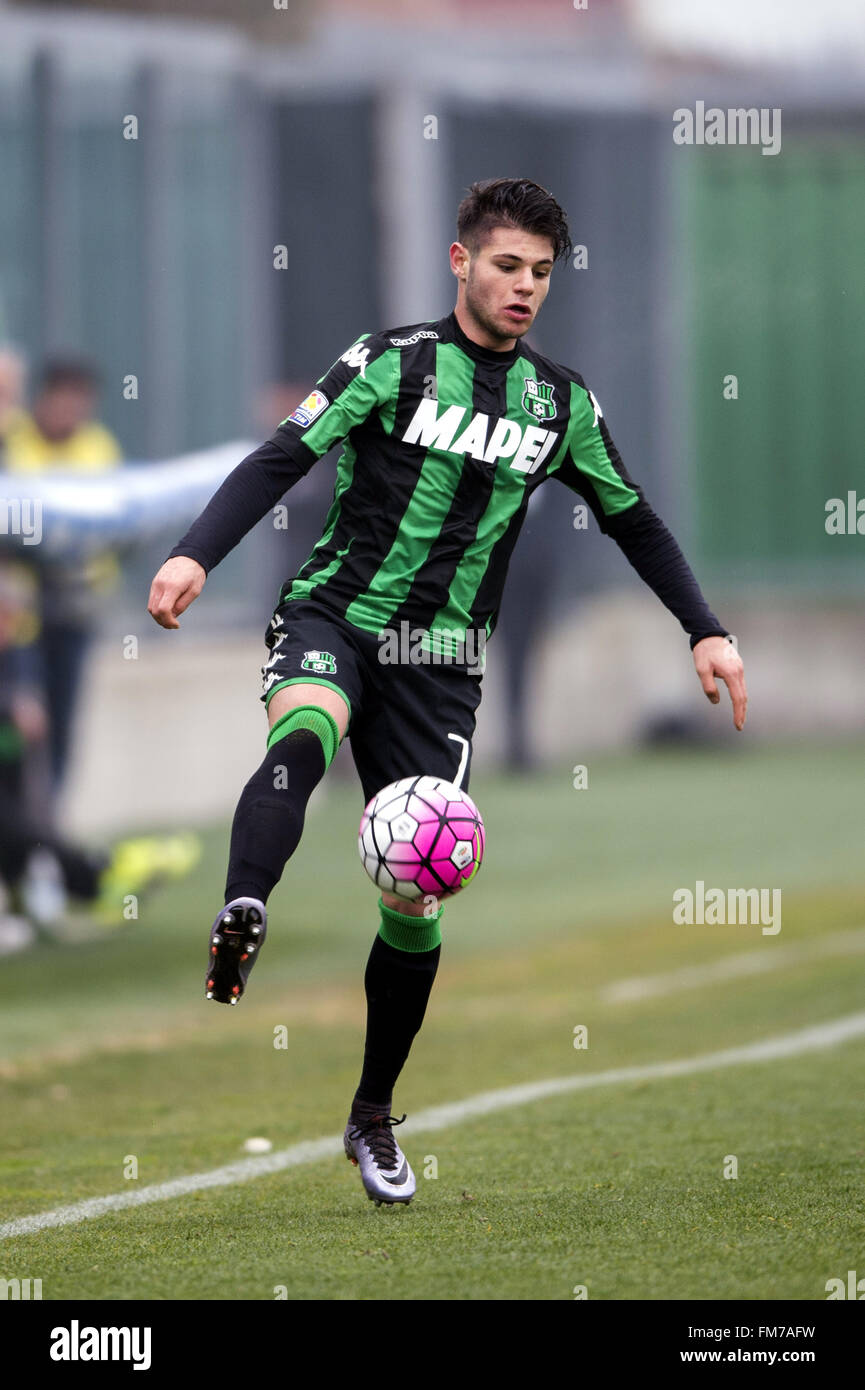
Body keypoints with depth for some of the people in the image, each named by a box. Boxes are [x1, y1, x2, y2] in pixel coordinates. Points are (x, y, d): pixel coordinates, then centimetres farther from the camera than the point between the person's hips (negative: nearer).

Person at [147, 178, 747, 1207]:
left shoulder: (560, 400, 10)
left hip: (442, 661, 4)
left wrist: (706, 632, 17)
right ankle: (240, 921, -65)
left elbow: (632, 519, 22)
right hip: (334, 617, -4)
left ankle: (374, 1117, 18)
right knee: (305, 733, -39)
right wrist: (195, 555, -26)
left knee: (416, 895, 0)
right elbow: (282, 457, -11)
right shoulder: (396, 361, -3)